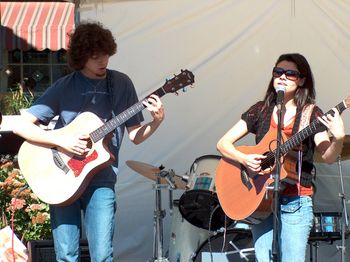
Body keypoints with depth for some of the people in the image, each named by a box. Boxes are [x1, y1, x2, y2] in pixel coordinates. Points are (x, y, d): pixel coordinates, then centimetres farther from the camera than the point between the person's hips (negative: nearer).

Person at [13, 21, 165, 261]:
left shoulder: (121, 84, 5)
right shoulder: (64, 87, -1)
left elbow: (135, 136, 8)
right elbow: (22, 125, -5)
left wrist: (157, 121, -11)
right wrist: (62, 141, -15)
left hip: (101, 181, 1)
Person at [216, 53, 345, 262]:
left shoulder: (311, 114, 1)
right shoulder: (261, 110, 8)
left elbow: (328, 157, -11)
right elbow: (223, 143, 7)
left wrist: (338, 137, -32)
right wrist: (244, 159, -12)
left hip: (296, 202, -2)